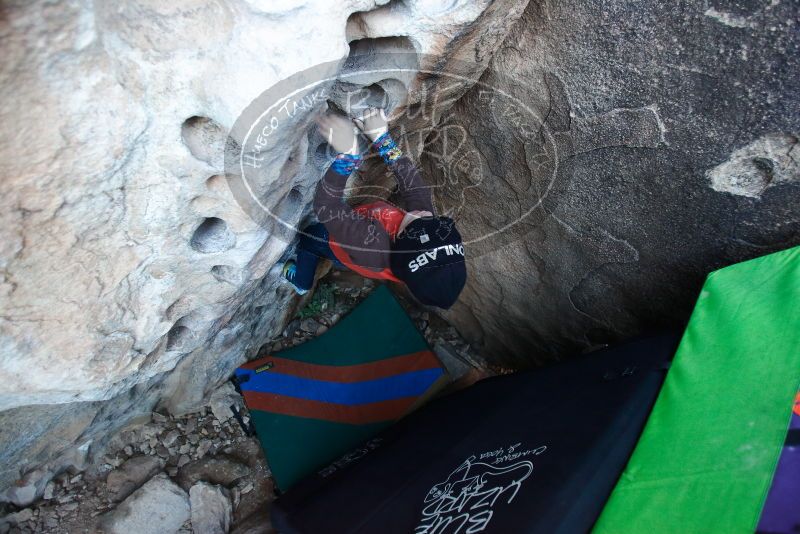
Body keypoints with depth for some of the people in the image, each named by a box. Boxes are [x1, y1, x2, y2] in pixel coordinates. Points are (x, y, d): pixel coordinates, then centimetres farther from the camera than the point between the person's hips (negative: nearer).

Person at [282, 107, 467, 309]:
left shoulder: (374, 246, -54)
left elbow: (325, 206, -52)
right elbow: (412, 182, -23)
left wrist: (347, 154, -62)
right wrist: (383, 139, -25)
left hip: (342, 247, -5)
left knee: (306, 237, 24)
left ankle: (300, 281, 53)